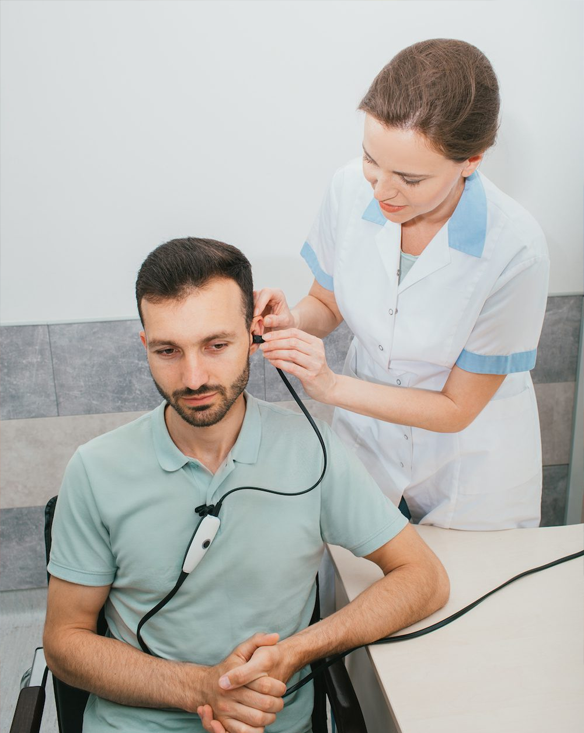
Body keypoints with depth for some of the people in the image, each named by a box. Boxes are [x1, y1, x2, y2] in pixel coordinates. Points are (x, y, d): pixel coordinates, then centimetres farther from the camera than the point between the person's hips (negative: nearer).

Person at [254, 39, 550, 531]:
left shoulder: (515, 250, -30)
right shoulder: (352, 188, -19)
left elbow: (457, 407, -20)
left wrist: (331, 386, -28)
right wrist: (292, 320, -24)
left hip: (469, 458, -2)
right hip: (366, 432, 3)